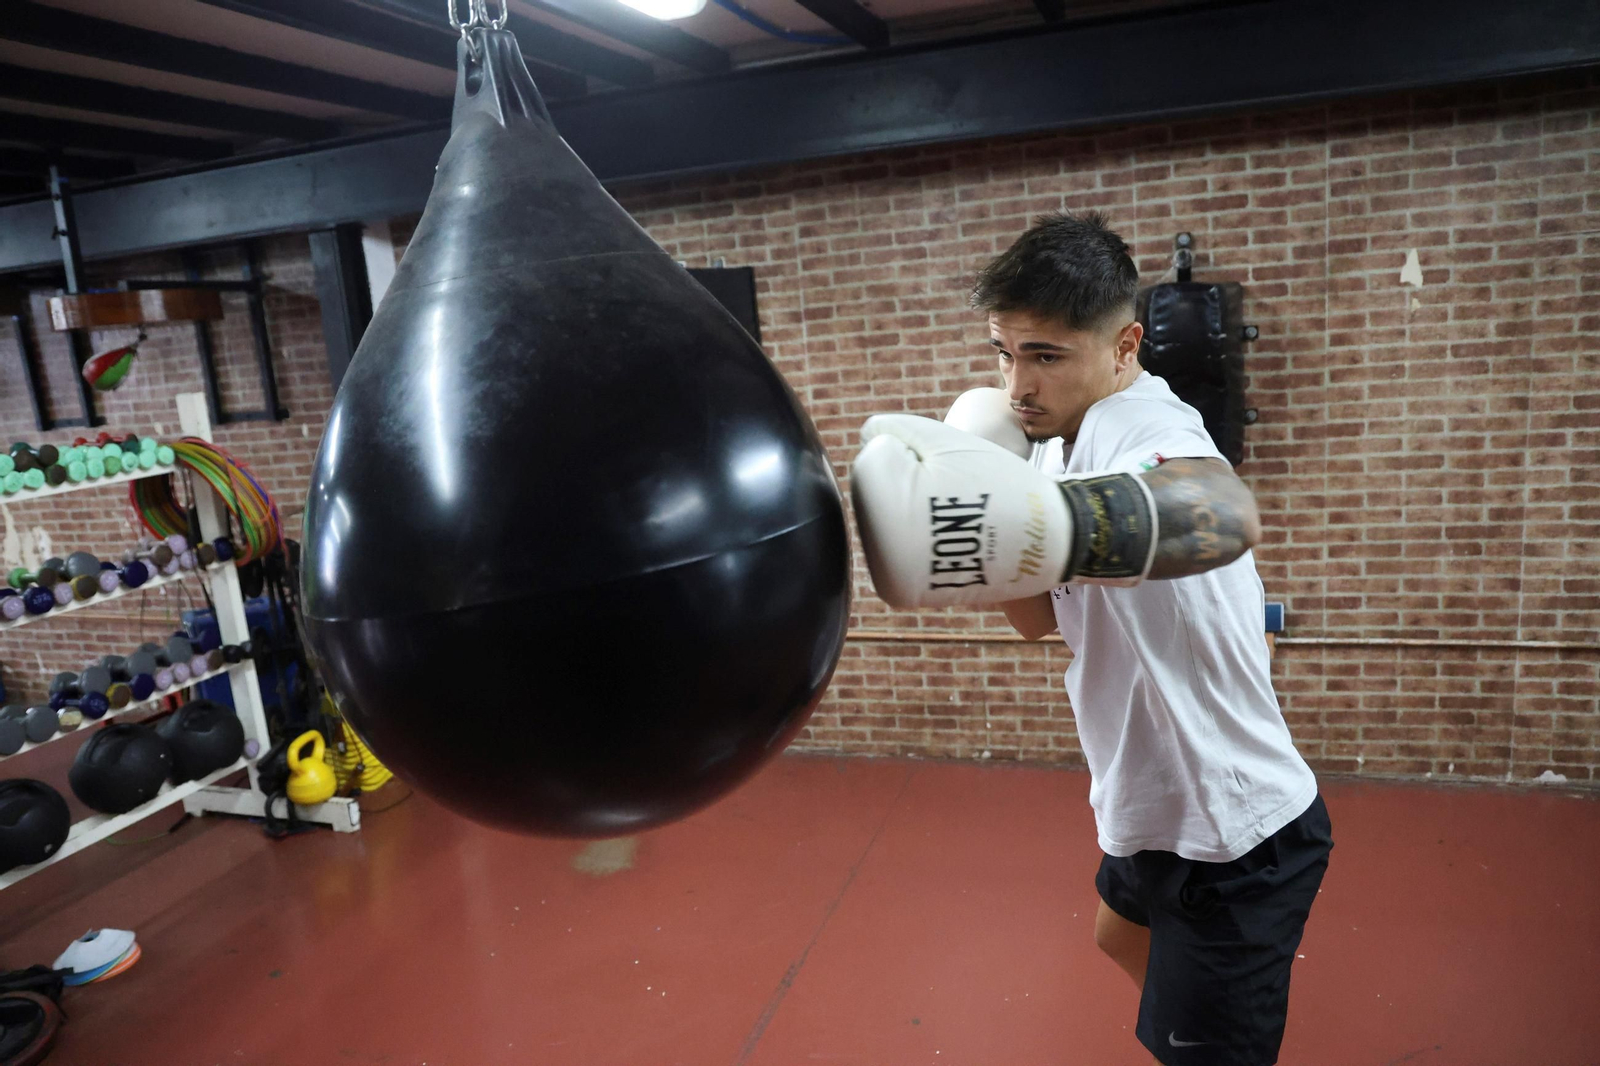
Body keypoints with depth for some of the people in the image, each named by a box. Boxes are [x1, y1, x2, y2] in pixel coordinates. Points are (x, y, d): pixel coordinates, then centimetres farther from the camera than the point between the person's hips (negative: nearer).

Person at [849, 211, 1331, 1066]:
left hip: (1234, 840, -9)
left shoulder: (1140, 424, -27)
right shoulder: (1063, 439, 1)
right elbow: (1046, 616, 5)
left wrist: (1034, 521, -66)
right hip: (1160, 806, 10)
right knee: (1122, 938, 33)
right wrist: (984, 535, -10)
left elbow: (1225, 517, -52)